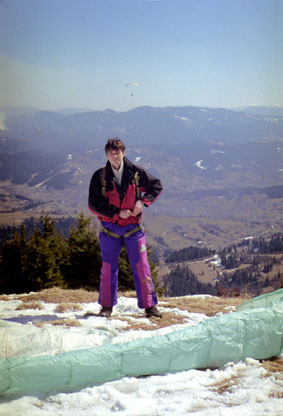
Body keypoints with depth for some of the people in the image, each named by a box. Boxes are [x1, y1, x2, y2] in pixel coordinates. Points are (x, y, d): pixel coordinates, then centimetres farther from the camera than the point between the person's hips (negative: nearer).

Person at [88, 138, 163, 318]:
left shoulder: (136, 172, -2)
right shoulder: (100, 176, -4)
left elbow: (157, 186, 10)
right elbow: (93, 205, -6)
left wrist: (143, 201, -7)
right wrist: (117, 213, -14)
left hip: (133, 227, 0)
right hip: (110, 228, 0)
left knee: (141, 266, -1)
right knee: (108, 267, 6)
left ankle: (150, 305, 6)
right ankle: (107, 306, 18)